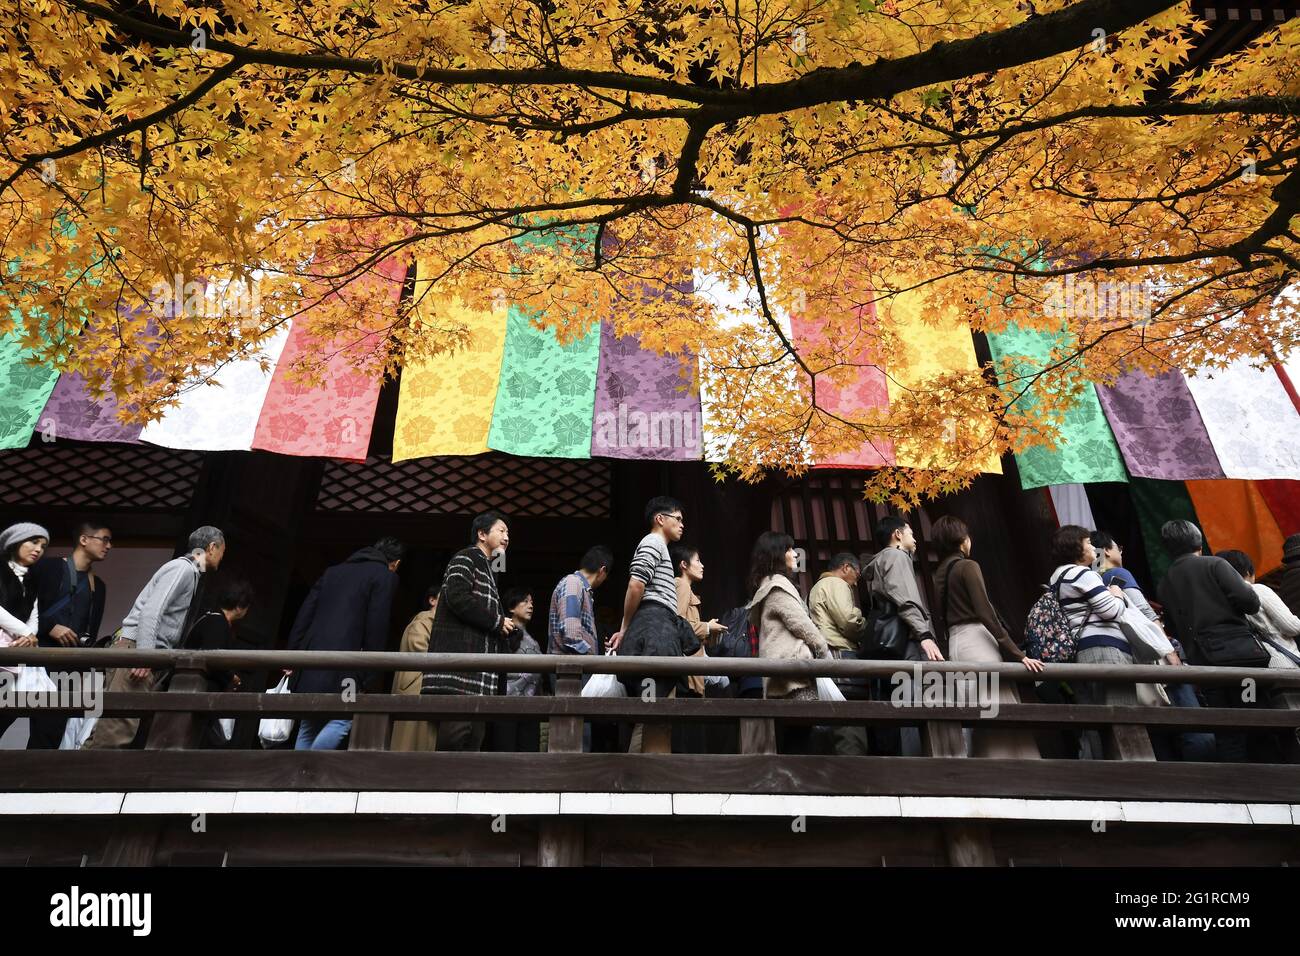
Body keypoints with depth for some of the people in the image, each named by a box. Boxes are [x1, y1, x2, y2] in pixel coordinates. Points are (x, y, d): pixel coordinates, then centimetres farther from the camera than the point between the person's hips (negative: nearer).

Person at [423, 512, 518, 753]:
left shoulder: (487, 569, 28)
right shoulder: (466, 558, 0)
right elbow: (457, 597, -17)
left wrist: (508, 627, 11)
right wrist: (497, 622, -10)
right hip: (461, 661, -10)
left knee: (474, 738, 5)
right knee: (457, 730, -15)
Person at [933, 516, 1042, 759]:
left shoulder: (940, 573, 17)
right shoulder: (968, 566, -6)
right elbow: (986, 613, -15)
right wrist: (1018, 654, -15)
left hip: (955, 643, 8)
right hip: (977, 640, -8)